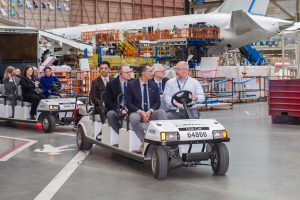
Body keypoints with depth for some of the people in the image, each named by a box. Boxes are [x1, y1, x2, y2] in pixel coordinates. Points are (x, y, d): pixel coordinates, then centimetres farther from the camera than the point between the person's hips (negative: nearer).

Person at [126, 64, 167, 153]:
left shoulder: (154, 85, 9)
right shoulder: (131, 85, -1)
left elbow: (157, 102, 7)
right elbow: (128, 103, -5)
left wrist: (150, 111, -14)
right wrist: (140, 112, -20)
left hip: (150, 113, 3)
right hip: (137, 112, -3)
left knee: (162, 112, -28)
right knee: (133, 118, -37)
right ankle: (144, 143, -28)